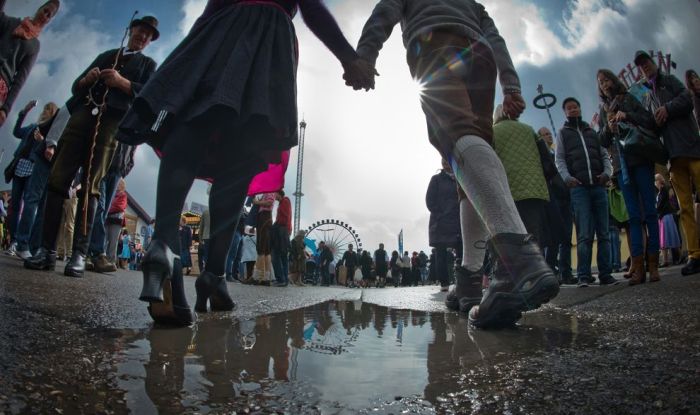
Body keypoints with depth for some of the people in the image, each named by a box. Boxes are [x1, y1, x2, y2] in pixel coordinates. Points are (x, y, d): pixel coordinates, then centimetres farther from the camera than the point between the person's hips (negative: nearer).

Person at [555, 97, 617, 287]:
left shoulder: (592, 132, 22)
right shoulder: (563, 133, 15)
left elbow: (604, 155, 15)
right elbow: (559, 159, 4)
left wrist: (607, 172, -5)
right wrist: (567, 177, -14)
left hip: (599, 186, 3)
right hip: (578, 187, -3)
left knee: (604, 233, 0)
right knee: (584, 234, -10)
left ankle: (605, 273, 3)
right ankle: (584, 276, -9)